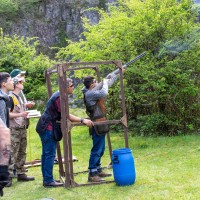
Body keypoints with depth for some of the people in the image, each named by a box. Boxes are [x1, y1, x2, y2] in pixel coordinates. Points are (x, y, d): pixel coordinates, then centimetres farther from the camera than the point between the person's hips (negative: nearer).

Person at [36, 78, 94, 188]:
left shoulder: (58, 95, 13)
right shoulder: (59, 97, -18)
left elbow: (60, 116, 19)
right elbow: (66, 116, -23)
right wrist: (83, 120, -25)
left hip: (45, 127, 10)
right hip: (48, 127, -10)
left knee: (46, 153, 13)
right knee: (50, 153, -7)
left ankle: (46, 179, 19)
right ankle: (48, 180, -3)